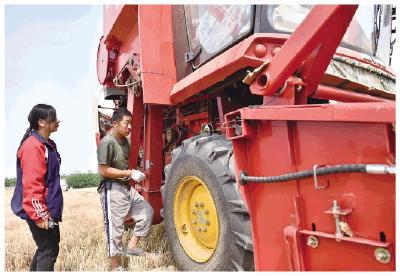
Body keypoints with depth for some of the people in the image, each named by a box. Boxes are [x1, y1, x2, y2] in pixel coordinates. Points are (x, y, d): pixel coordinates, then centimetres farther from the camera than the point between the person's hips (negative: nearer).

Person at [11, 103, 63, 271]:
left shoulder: (48, 144, 11)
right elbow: (31, 184, -24)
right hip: (40, 211, -10)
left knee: (47, 246, 21)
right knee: (49, 250, 1)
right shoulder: (33, 146, -20)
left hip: (49, 209, 10)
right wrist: (40, 214, -22)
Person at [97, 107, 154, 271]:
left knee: (147, 212, 11)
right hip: (112, 190, -9)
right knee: (115, 230, 2)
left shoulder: (125, 141, 10)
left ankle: (131, 246, 23)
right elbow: (104, 171, -21)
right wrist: (130, 173, -21)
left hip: (127, 188, 9)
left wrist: (133, 175, 9)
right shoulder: (107, 142, -18)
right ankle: (115, 267, 20)